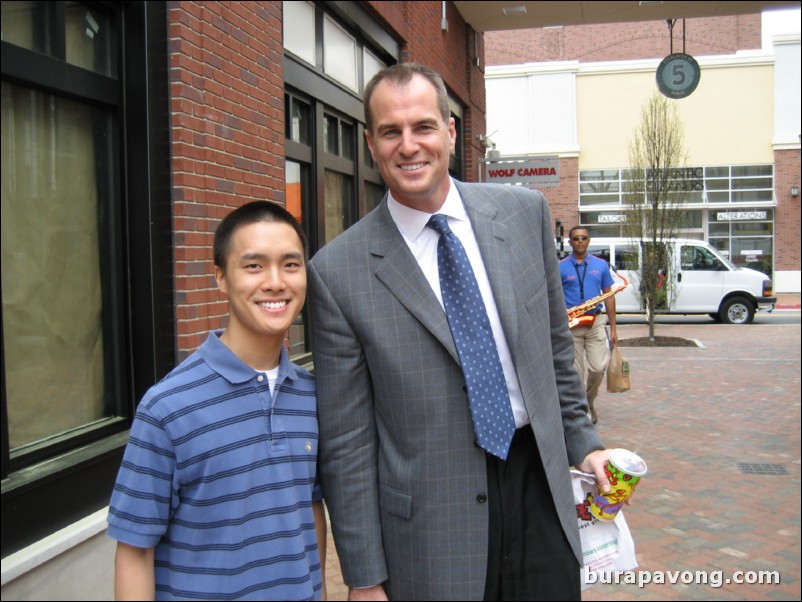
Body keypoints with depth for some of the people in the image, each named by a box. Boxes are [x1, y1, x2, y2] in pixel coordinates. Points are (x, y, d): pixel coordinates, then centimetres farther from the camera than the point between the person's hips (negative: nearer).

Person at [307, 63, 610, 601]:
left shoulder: (525, 212, -1)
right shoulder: (339, 272, -11)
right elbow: (346, 442, -8)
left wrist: (583, 443, 12)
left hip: (540, 490, 3)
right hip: (432, 523, -3)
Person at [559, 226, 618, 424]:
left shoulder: (601, 265, 8)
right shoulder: (560, 267, 2)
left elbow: (608, 296, 10)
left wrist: (613, 328, 6)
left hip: (596, 322, 1)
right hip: (570, 325, -1)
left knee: (598, 368, -5)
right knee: (575, 373, 1)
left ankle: (590, 401, 21)